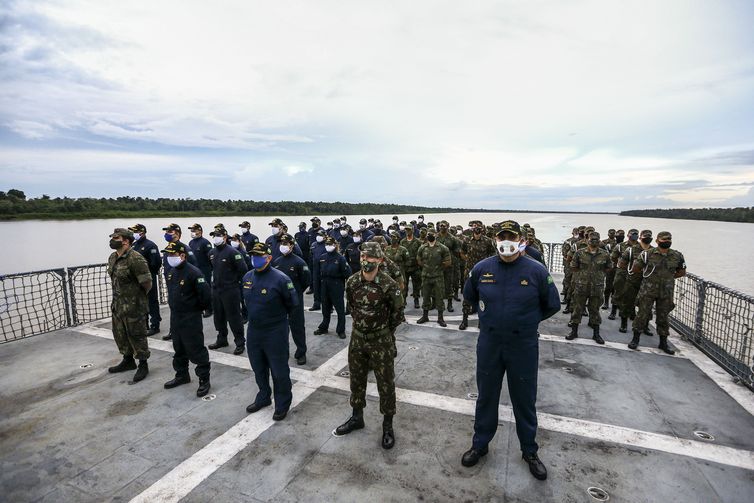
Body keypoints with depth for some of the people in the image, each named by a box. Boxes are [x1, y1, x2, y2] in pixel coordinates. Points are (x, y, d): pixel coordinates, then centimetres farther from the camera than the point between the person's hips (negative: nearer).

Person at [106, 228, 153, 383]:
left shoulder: (135, 258, -23)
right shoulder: (112, 258, 7)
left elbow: (147, 283, -21)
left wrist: (138, 297, -5)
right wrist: (119, 295, 17)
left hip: (133, 306, -9)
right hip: (118, 305, 9)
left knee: (136, 336, 3)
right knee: (120, 334, 21)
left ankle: (143, 365, 19)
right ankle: (128, 361, 39)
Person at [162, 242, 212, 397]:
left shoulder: (193, 272, -22)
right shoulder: (171, 272, 5)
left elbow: (205, 295, -24)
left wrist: (198, 308, -9)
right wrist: (174, 307, 16)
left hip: (191, 319, -8)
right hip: (175, 317, 8)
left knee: (196, 350, -1)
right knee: (179, 349, 21)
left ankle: (204, 379, 12)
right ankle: (182, 375, 38)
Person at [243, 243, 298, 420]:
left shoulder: (280, 279, -21)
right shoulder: (247, 277, 0)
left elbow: (292, 303, -10)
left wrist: (278, 316, 2)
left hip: (275, 332, -6)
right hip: (253, 330, 7)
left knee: (279, 370, 7)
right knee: (258, 368, 23)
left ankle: (282, 404, 27)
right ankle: (263, 397, 45)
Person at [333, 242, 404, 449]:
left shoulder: (389, 285, -19)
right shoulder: (352, 282, -6)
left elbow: (397, 312, -5)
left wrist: (385, 331, 5)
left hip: (381, 341, -4)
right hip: (357, 338, 4)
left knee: (386, 383, 8)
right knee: (356, 380, 18)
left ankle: (387, 425, 27)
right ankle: (357, 417, 39)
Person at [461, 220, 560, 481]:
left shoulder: (536, 270, -13)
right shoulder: (481, 268, -7)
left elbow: (552, 305, 2)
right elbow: (469, 296, 12)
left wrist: (527, 321, 3)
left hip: (524, 346, -1)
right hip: (489, 344, 2)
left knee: (525, 400, 15)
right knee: (486, 397, 17)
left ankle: (529, 451, 38)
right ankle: (480, 444, 37)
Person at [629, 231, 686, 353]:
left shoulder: (677, 256, 3)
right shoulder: (647, 254, -7)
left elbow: (682, 272, 16)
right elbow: (635, 269, 1)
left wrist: (669, 277, 9)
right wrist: (647, 275, 7)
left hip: (666, 293, 3)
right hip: (648, 291, -3)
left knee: (663, 317, 11)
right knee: (642, 314, 2)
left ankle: (663, 343, 24)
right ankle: (635, 339, 13)